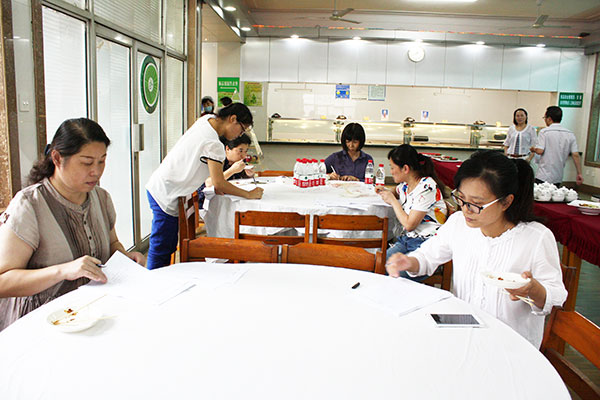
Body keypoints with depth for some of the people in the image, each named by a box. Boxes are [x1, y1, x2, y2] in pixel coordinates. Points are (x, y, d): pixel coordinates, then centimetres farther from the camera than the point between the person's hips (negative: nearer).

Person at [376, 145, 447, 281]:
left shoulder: (427, 187, -16)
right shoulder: (405, 184, 8)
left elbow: (409, 224, -18)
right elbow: (397, 194, 36)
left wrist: (393, 201, -7)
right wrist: (386, 192, 13)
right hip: (407, 239, 8)